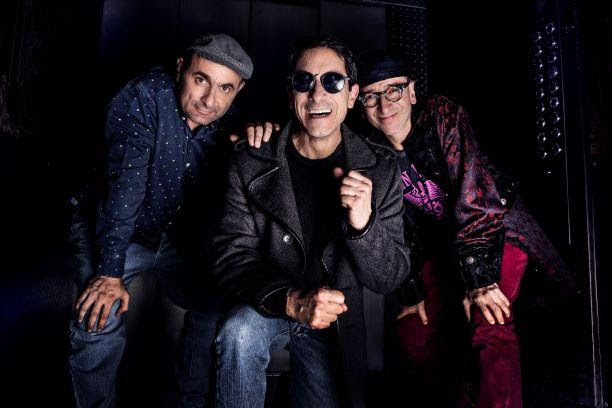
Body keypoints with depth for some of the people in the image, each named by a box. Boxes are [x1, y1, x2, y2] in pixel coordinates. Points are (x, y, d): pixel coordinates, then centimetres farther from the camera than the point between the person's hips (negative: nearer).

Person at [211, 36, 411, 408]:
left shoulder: (381, 169, -11)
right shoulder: (252, 165, -13)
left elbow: (390, 279, -11)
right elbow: (232, 256, -16)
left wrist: (363, 224, -32)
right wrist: (291, 301, -35)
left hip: (334, 319, 2)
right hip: (264, 307, -1)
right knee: (239, 332, -31)